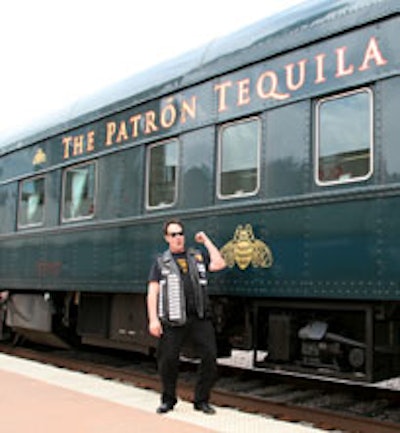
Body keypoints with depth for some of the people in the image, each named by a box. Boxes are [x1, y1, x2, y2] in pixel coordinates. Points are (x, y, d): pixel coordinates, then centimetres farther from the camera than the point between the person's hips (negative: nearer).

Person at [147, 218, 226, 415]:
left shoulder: (198, 256, 17)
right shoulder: (161, 262, 11)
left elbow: (219, 264, 1)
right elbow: (152, 292, 3)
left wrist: (206, 241, 7)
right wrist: (153, 319, -8)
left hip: (200, 318, 2)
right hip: (173, 321, -2)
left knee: (210, 356, -3)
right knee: (167, 360, 1)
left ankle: (201, 400, 13)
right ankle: (168, 400, 22)